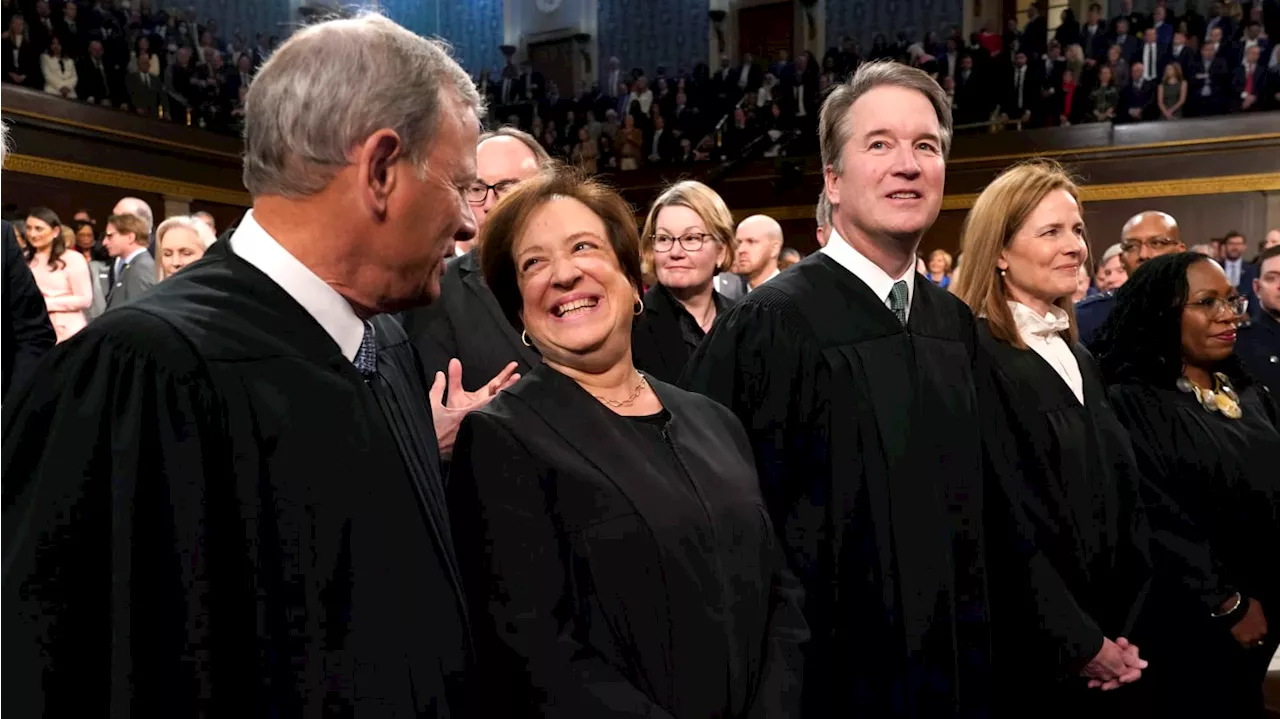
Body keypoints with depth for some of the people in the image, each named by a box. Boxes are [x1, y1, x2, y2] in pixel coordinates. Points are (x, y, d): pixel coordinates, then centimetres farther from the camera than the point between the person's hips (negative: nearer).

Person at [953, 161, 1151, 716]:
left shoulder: (1076, 360, 9)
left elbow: (1122, 499, 11)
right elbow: (1004, 525, -19)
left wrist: (1126, 630, 1)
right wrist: (1079, 644, -13)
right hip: (1034, 653, -7)